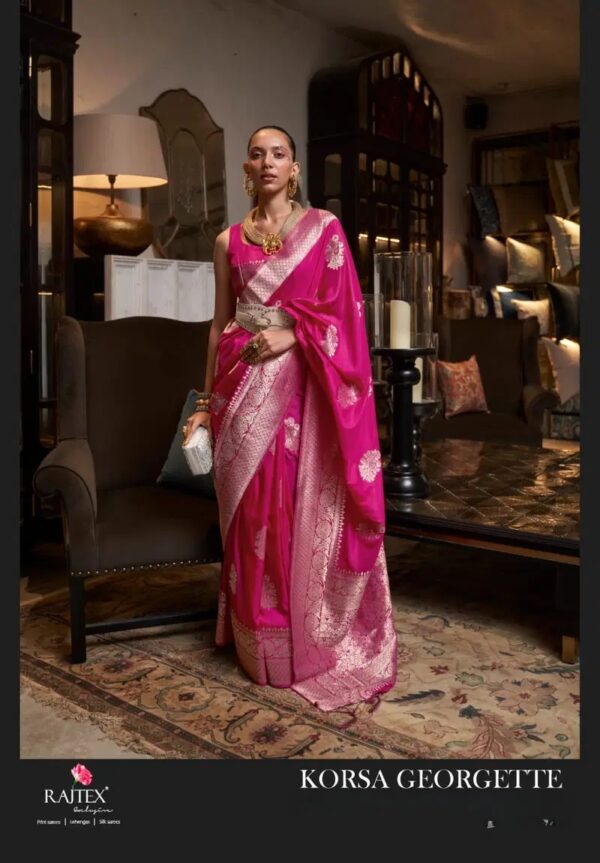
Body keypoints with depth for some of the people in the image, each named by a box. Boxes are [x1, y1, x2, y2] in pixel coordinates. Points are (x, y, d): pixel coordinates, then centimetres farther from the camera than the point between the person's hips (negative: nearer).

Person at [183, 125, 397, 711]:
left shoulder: (324, 227, 5)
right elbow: (220, 323, 13)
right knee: (253, 513, 5)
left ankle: (313, 642, 16)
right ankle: (261, 641, 20)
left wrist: (291, 335, -14)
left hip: (303, 383, -2)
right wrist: (207, 402, 11)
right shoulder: (229, 241, 12)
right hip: (245, 384, 2)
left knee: (305, 511, 0)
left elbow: (342, 310, 1)